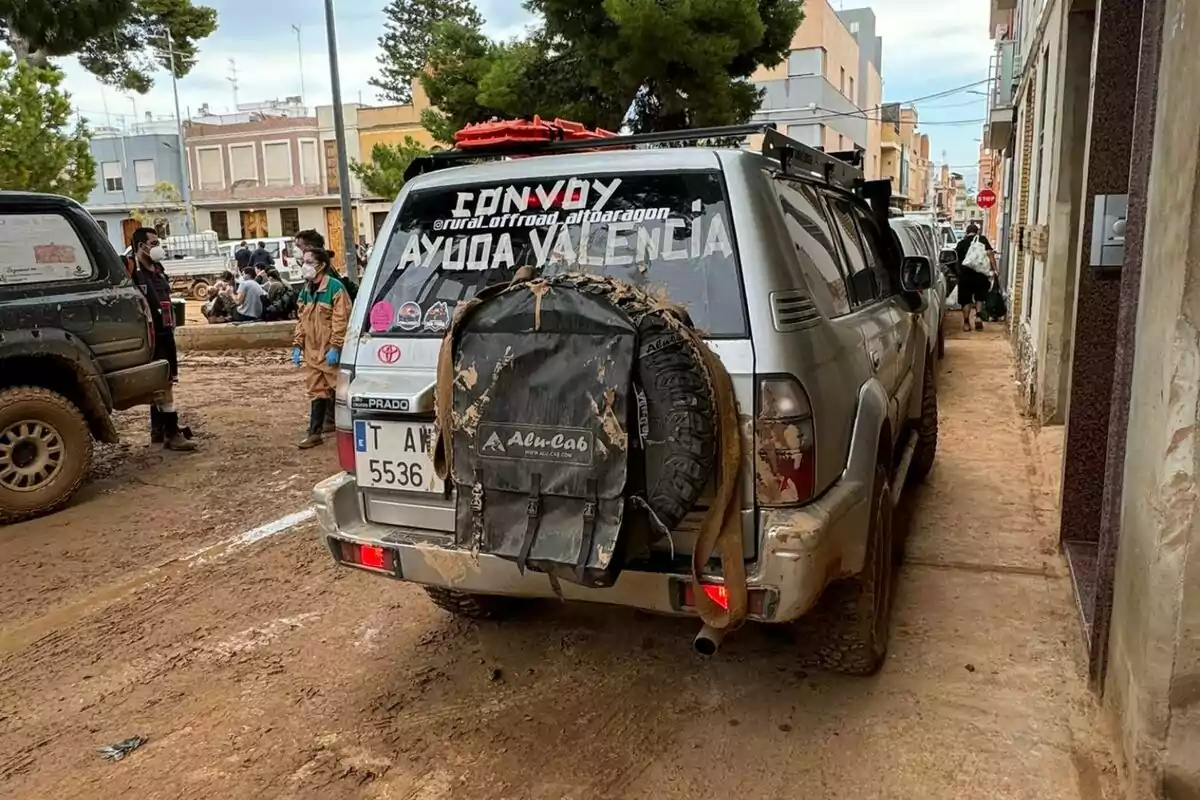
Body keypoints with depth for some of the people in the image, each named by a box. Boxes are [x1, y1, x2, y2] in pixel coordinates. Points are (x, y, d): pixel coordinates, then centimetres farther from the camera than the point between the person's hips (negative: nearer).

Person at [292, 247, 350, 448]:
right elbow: (302, 320, 18)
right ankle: (315, 432, 12)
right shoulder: (306, 290, 13)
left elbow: (341, 320, -16)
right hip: (312, 350, 7)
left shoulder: (335, 287, -12)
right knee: (317, 392, 9)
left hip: (330, 351, -7)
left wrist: (335, 347, -19)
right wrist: (297, 345, 10)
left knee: (338, 389, 4)